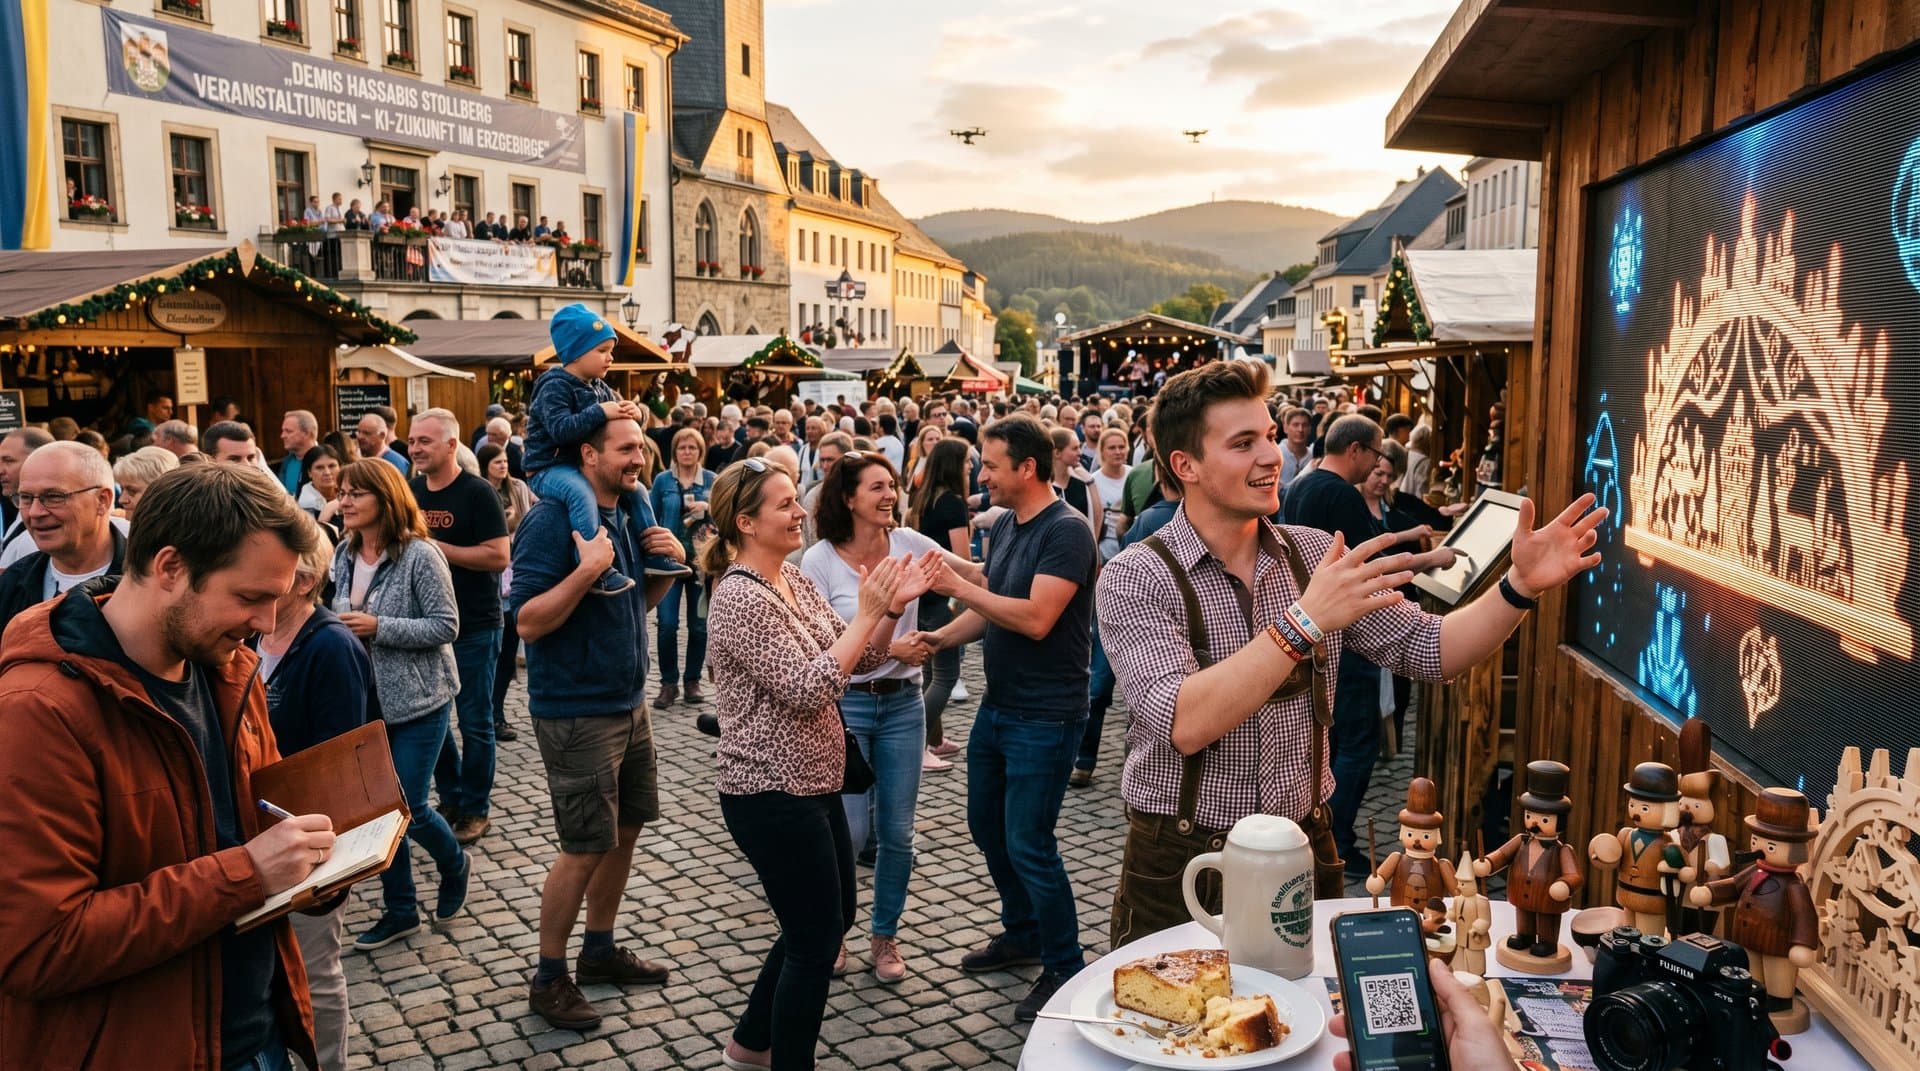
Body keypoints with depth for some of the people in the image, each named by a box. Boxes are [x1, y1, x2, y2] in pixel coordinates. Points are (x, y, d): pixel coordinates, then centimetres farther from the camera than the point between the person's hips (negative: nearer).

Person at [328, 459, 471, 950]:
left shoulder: (420, 555, -16)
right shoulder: (345, 555, 4)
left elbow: (446, 627, -17)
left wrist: (378, 627, -23)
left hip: (417, 700, -6)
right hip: (366, 699, 6)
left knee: (409, 808, -3)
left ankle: (454, 865, 29)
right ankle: (400, 910, 23)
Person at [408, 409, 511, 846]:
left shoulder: (477, 492, -12)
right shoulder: (410, 491, 7)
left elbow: (498, 556, -19)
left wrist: (439, 548, -20)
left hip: (474, 627, -6)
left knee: (473, 722, 2)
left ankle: (476, 809, 15)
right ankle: (450, 799, 28)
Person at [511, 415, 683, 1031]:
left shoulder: (628, 514, 7)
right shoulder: (553, 520, -17)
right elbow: (528, 622, -21)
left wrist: (670, 563, -1)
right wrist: (587, 569, -31)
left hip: (628, 703, 8)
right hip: (576, 713, -8)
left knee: (625, 830, 17)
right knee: (585, 850, -1)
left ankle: (599, 950, 34)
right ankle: (549, 979, 17)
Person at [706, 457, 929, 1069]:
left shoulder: (793, 578, 7)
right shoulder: (741, 597, -20)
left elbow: (860, 661, 8)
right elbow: (805, 690, -25)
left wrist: (892, 609, -8)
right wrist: (867, 612, -23)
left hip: (812, 783, 9)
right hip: (773, 794, -9)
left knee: (832, 917, 21)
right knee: (816, 938, 3)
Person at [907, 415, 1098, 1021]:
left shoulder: (1066, 532, -19)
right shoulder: (1004, 527, 8)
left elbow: (1035, 618, -28)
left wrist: (957, 585, -25)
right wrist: (941, 637, 1)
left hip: (1045, 715, -9)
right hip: (997, 706, 9)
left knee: (1027, 844, -3)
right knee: (987, 826, 19)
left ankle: (1065, 968, 15)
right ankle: (1021, 934, 39)